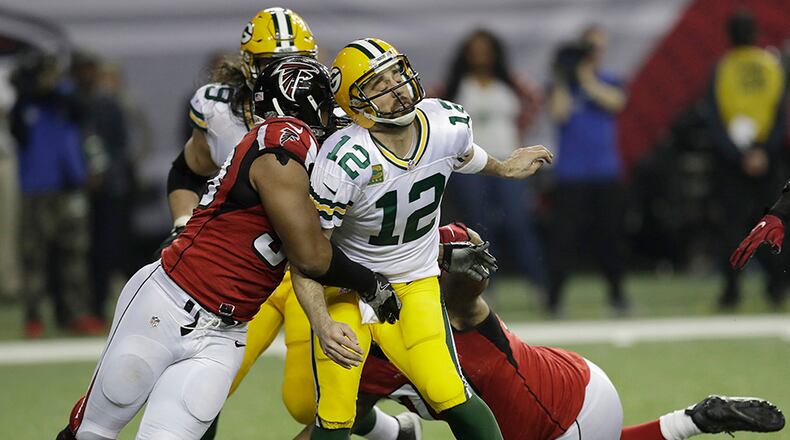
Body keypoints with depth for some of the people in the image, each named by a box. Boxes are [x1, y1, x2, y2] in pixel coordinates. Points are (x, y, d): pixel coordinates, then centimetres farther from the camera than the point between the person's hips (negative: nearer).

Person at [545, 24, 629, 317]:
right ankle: (554, 297, -3)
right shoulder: (562, 84, 5)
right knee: (564, 236, -7)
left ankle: (616, 293, 15)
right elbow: (558, 113, -12)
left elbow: (615, 101, -11)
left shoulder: (608, 82, 10)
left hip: (606, 173, 2)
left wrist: (586, 78, -14)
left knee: (610, 233, 3)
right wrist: (562, 79, -13)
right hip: (571, 174, -2)